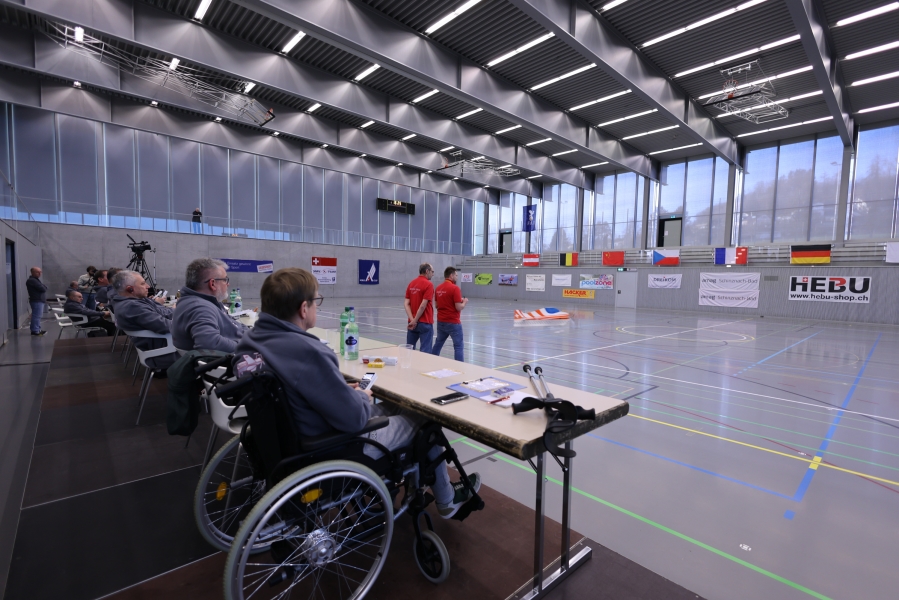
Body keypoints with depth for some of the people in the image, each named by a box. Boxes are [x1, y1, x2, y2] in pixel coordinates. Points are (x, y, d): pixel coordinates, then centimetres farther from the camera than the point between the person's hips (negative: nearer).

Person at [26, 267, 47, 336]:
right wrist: (44, 287, 0)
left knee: (37, 316, 14)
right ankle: (35, 331, -6)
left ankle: (38, 329, 21)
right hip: (36, 301, -10)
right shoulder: (31, 280, -15)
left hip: (40, 300, 11)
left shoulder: (36, 279, 18)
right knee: (36, 316, -9)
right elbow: (43, 289, -21)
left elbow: (44, 288, 14)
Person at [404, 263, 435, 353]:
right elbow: (423, 305, -20)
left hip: (413, 322, 7)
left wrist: (412, 320, -8)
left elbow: (406, 303, 0)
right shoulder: (428, 284, -13)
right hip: (425, 322, -7)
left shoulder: (411, 283, 8)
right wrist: (415, 321, -13)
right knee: (425, 351, 0)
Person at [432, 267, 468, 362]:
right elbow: (459, 307, -18)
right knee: (458, 346, -1)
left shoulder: (438, 288, 7)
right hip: (453, 322, -7)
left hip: (440, 321, 8)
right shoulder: (455, 288, -16)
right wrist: (464, 302, 1)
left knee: (438, 344, 20)